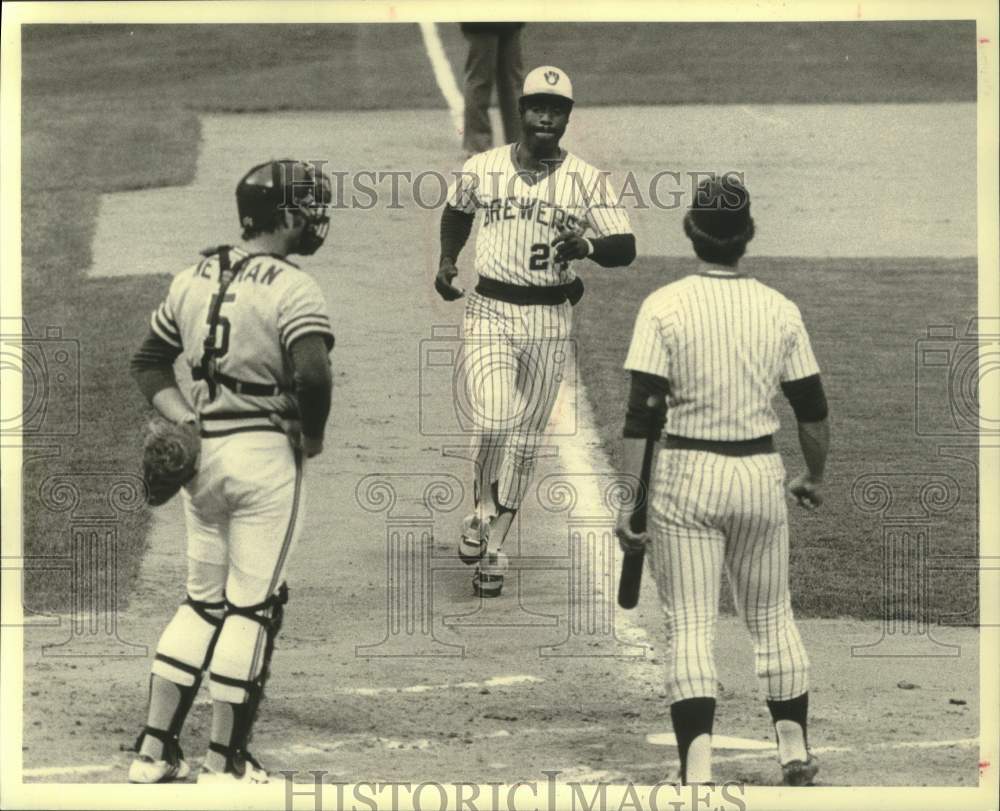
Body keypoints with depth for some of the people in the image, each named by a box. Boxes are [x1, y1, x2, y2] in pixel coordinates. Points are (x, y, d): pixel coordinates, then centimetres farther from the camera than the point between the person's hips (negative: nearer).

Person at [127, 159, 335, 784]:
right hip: (266, 453, -7)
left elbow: (150, 361, 15)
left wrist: (182, 419, 7)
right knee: (252, 608, 3)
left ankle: (155, 752, 16)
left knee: (203, 601, 18)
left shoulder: (194, 278, 8)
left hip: (202, 452, 7)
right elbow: (312, 374, -27)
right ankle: (225, 764, 8)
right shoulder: (292, 289, -15)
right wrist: (312, 435, -10)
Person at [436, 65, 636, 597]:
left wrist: (586, 246, -26)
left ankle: (493, 547, 17)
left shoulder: (586, 179, -2)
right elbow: (457, 210, 23)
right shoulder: (481, 169, 2)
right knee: (492, 419, -20)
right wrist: (447, 261, 10)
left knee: (525, 439, 6)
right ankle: (482, 513, 4)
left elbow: (625, 248, -6)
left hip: (551, 319, 1)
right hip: (491, 311, -1)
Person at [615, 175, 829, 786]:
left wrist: (630, 501, -8)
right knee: (773, 617, 19)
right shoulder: (781, 310, 0)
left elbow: (643, 414, -12)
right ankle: (794, 747, 20)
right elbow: (814, 412, 6)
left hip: (687, 480, -2)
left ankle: (698, 768, -14)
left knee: (690, 626, -2)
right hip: (761, 476, 2)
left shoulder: (665, 306, -8)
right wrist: (815, 479, 23)